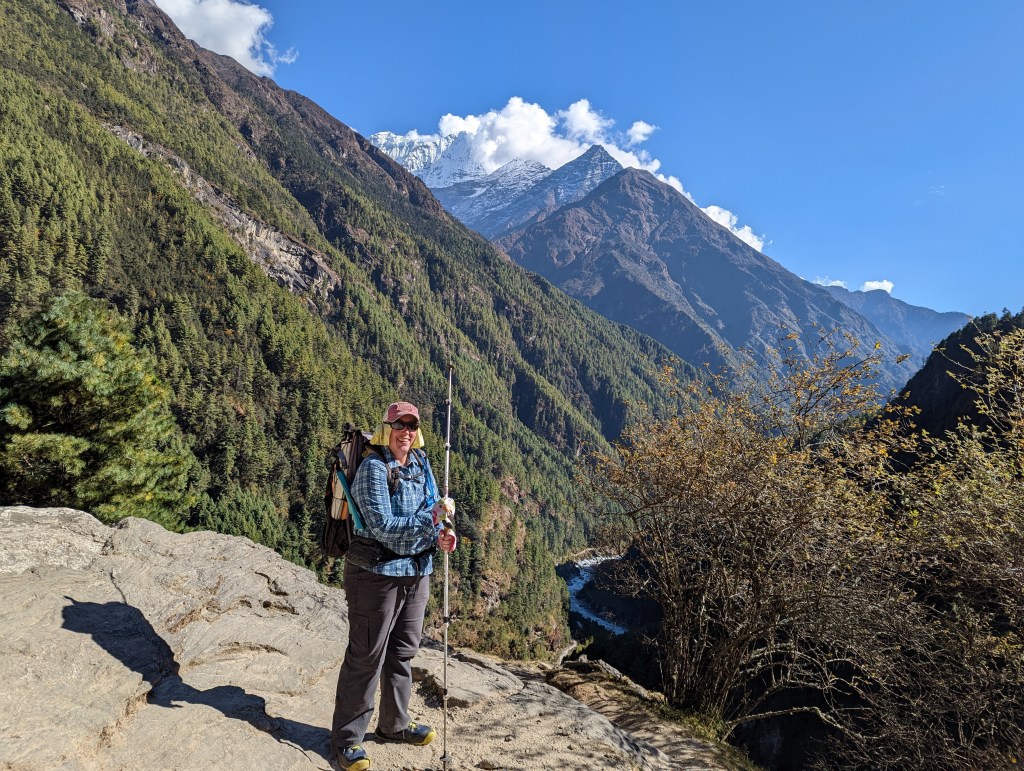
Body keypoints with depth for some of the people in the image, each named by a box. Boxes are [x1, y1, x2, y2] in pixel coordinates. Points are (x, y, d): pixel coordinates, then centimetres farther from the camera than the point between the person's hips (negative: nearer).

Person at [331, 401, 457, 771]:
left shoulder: (421, 463, 5)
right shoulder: (373, 468, -17)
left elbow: (433, 508, 10)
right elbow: (383, 526, -23)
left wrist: (442, 533, -10)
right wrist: (431, 519, -26)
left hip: (417, 572, 7)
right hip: (376, 572, -7)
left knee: (403, 651, 19)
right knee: (366, 655, 3)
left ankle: (394, 723, 38)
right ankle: (347, 738, 21)